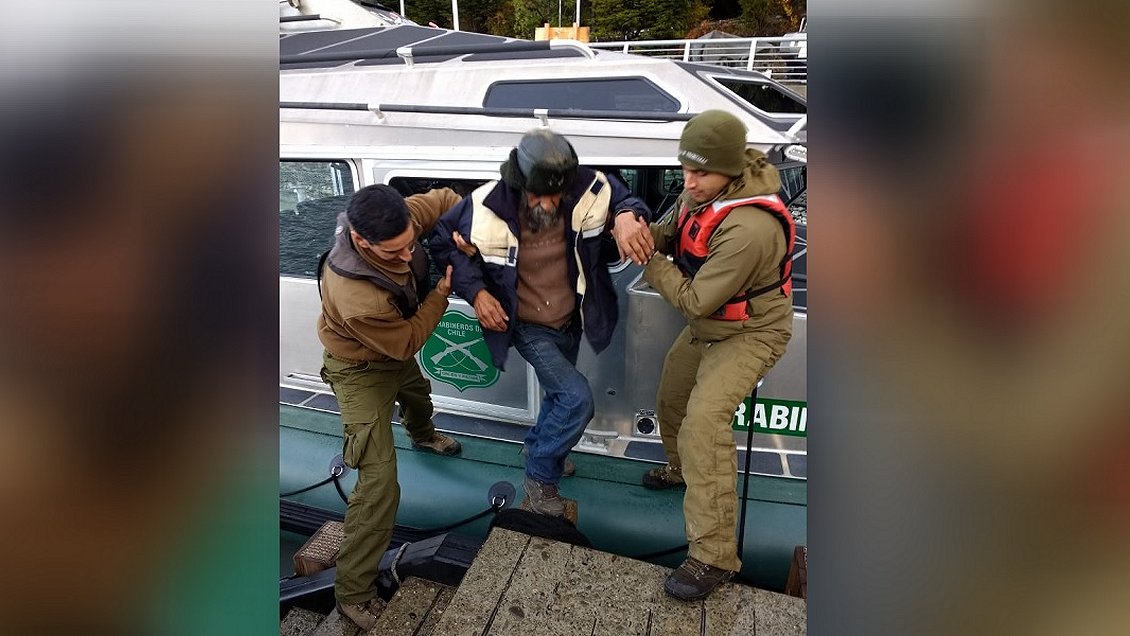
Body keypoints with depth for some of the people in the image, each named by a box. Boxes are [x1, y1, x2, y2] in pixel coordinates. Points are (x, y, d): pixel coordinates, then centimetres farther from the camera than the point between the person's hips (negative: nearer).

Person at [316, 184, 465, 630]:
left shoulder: (398, 223, -29)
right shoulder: (358, 299, -46)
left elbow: (443, 199, -10)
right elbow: (407, 342, -28)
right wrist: (443, 292, -24)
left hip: (396, 350, 8)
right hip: (362, 371, -8)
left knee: (418, 395, 39)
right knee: (379, 484, -13)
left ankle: (422, 437, 77)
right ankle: (353, 593, 3)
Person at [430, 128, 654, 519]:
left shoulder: (591, 190, -24)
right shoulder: (486, 208, -28)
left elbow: (628, 201, -5)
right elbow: (444, 241, -10)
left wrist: (627, 217, -30)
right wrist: (475, 291, -21)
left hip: (570, 321, 5)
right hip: (526, 326, -5)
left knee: (560, 394, 26)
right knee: (577, 399, -15)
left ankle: (538, 445, 58)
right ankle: (540, 478, 10)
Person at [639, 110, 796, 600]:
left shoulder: (748, 229, -36)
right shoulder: (704, 191, -10)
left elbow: (694, 301, -31)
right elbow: (678, 231, 6)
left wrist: (647, 258, -24)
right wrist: (647, 232, -16)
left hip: (750, 333, -9)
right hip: (708, 326, 9)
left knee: (704, 421, -24)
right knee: (671, 398, 21)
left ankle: (714, 557, -15)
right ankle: (682, 468, 51)